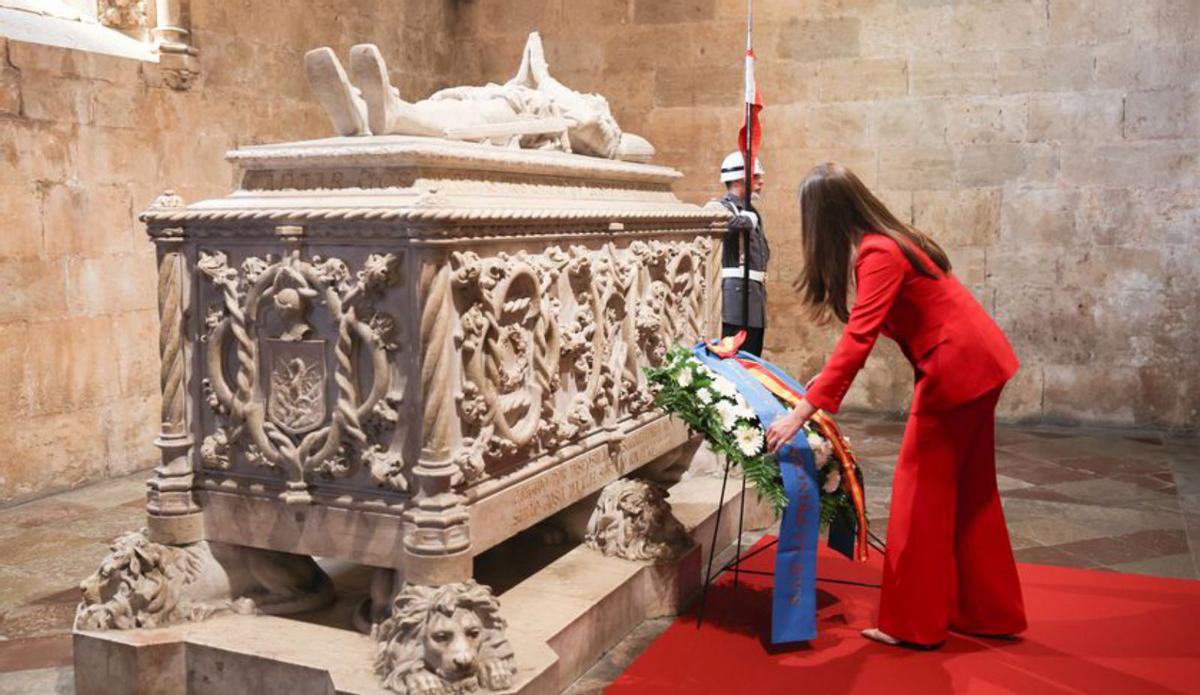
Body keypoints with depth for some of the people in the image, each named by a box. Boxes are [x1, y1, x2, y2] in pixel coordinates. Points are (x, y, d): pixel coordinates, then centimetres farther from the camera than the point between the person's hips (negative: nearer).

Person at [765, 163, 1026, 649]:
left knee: (923, 492, 0)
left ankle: (914, 623, 10)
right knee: (969, 492, 17)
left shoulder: (879, 255, -20)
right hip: (977, 362, 9)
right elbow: (865, 333, 16)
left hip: (956, 369, -9)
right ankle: (986, 613, 28)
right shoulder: (888, 239, 9)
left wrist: (802, 411, -29)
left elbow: (858, 340, -28)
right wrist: (830, 376, 14)